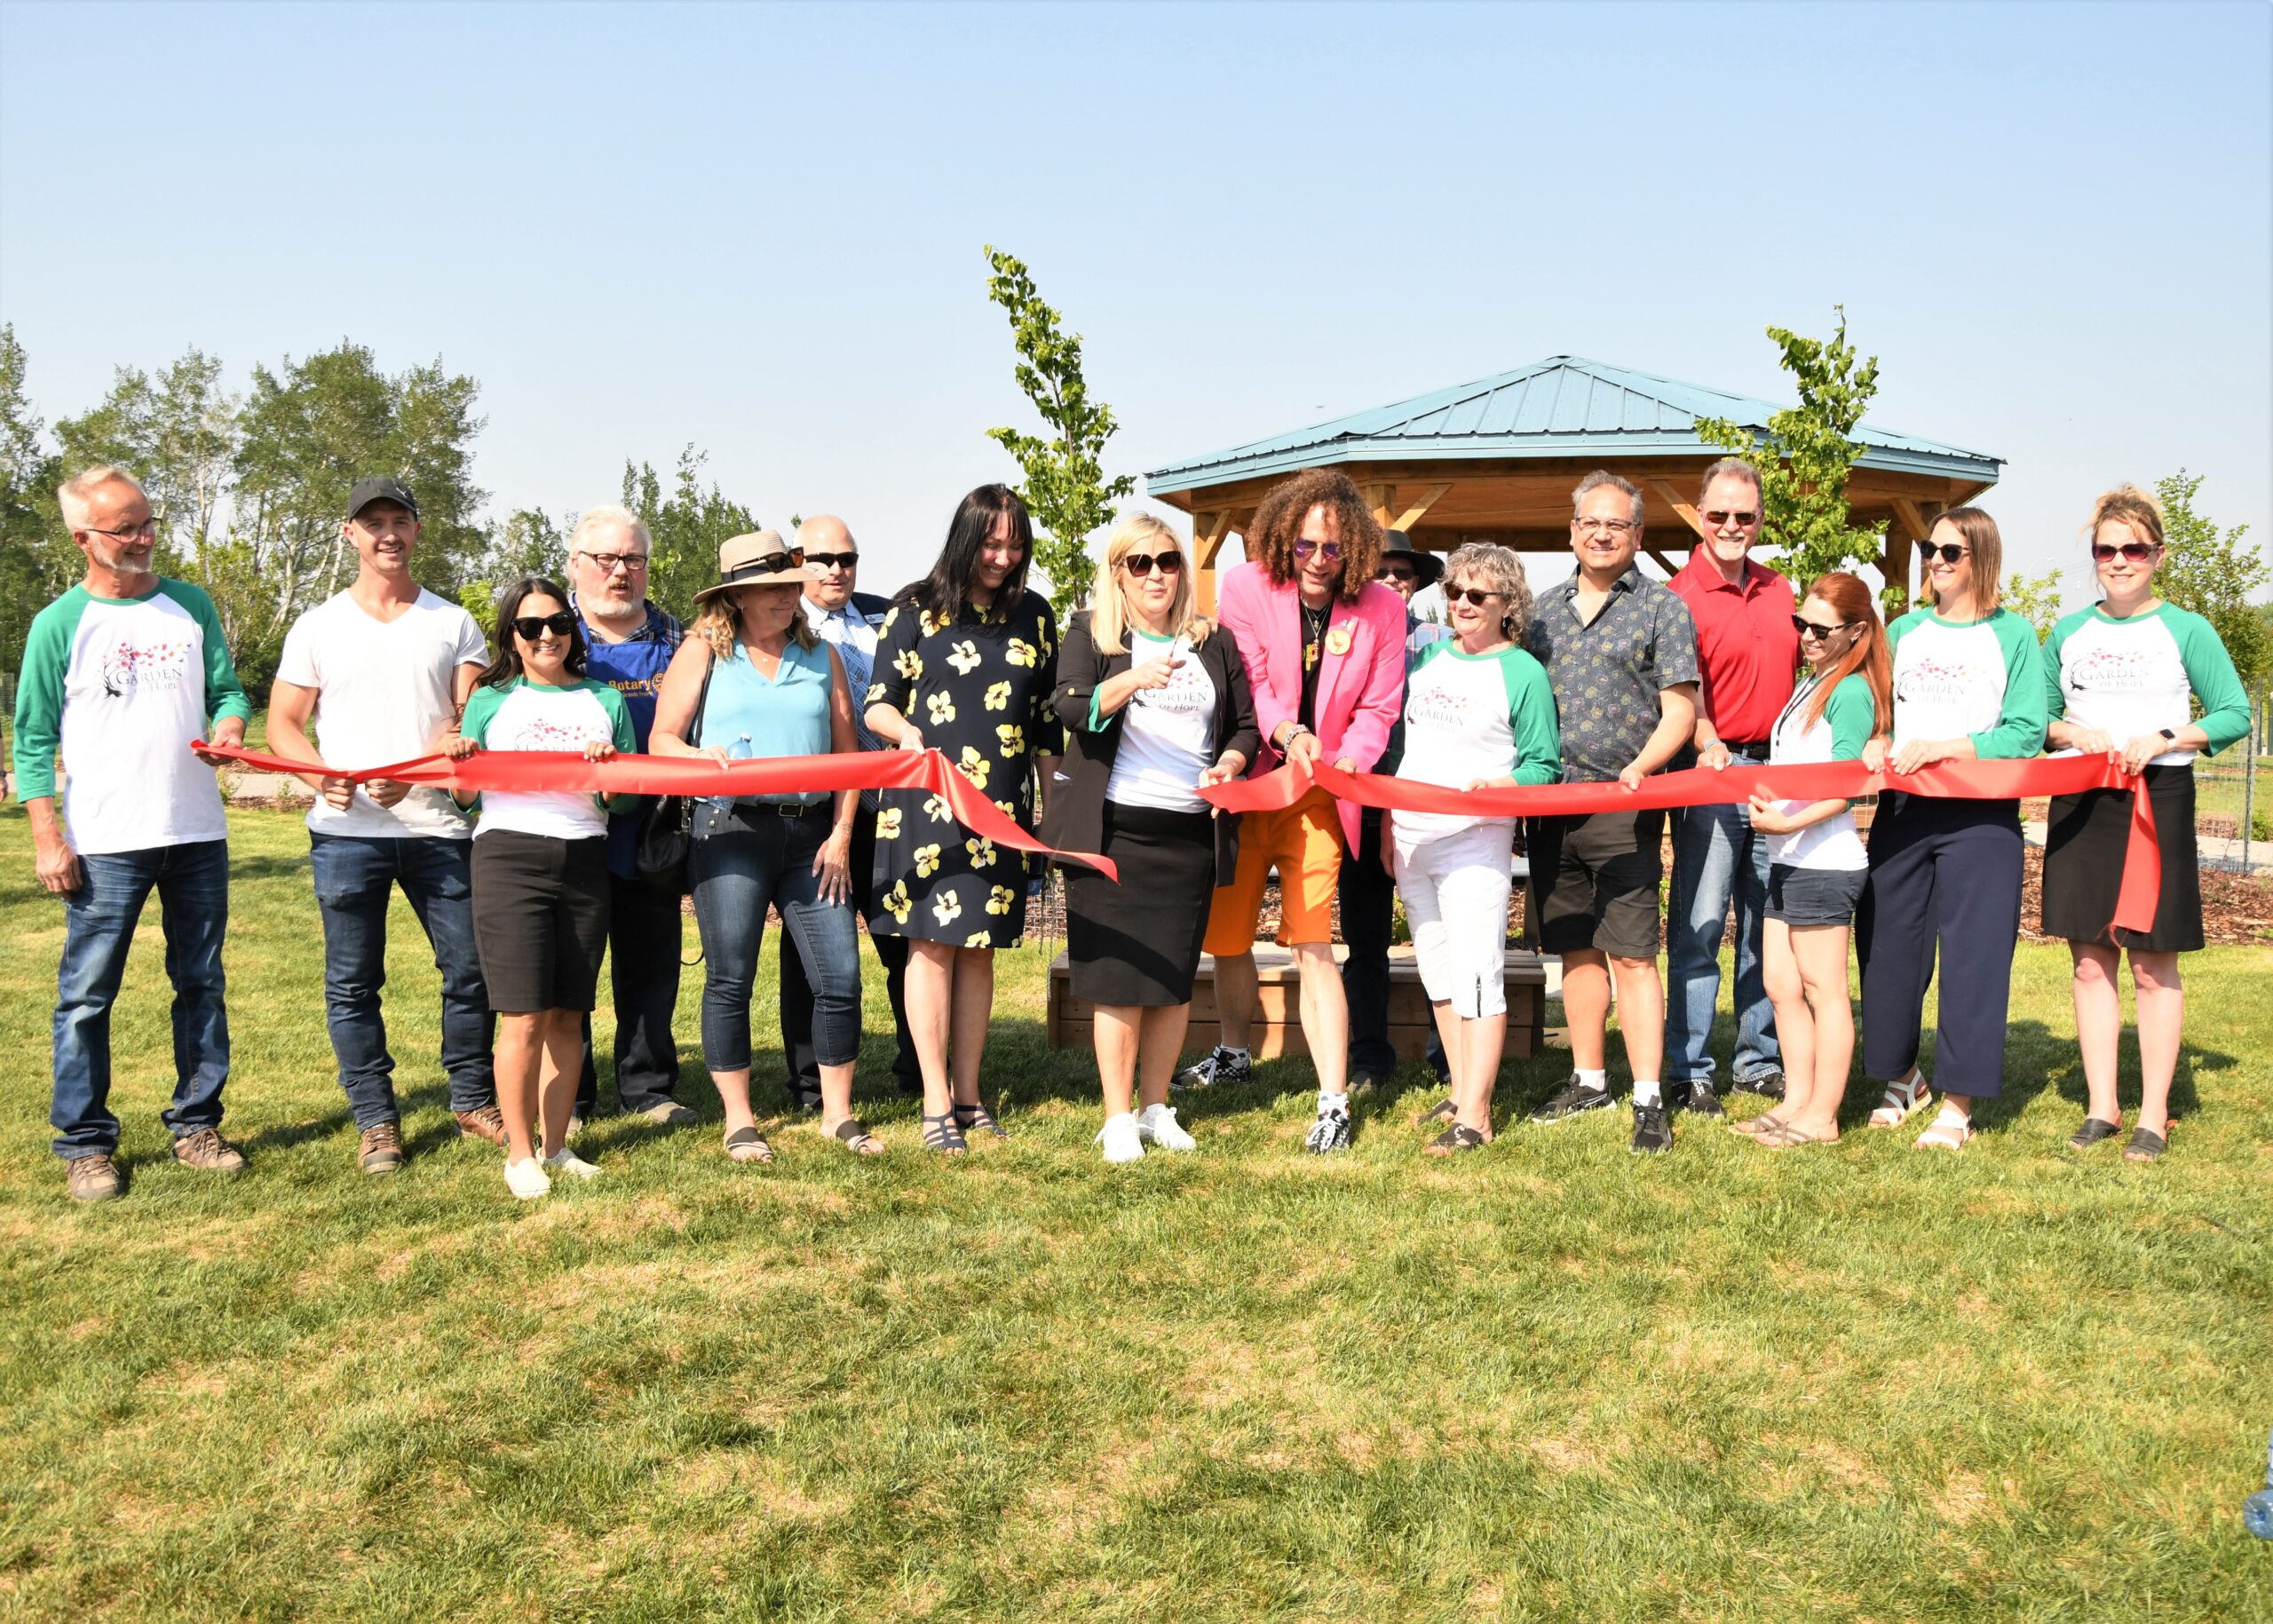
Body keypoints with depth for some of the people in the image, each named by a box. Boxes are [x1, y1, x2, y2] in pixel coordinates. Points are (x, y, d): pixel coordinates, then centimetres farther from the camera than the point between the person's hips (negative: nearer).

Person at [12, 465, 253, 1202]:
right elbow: (34, 740, -1)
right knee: (86, 996, -1)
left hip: (197, 834, 4)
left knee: (202, 984, 10)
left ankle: (196, 1125, 22)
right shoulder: (59, 624, -1)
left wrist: (229, 727, -11)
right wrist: (45, 837, -8)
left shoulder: (191, 605, 9)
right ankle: (85, 1143, 10)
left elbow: (227, 689, 13)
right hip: (104, 844, -4)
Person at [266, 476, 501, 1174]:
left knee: (471, 967, 2)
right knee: (352, 982, 4)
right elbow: (282, 725, 8)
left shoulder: (454, 625, 9)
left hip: (437, 826, 0)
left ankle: (472, 1100, 19)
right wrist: (319, 773, -13)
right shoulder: (319, 626, 9)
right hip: (346, 830, 0)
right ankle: (375, 1121, 14)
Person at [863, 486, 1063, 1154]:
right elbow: (877, 704, 0)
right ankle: (936, 1104, 1)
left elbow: (1045, 721, 15)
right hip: (927, 803, -3)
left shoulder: (1034, 615, 10)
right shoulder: (916, 610, 0)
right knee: (934, 943, -5)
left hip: (1002, 805, 3)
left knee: (979, 947, 7)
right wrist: (905, 732, -21)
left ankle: (968, 1095, 15)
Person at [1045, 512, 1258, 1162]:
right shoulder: (1091, 633, 3)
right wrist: (1131, 680, -31)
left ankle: (1155, 1108, 22)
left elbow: (1245, 725, 17)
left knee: (1176, 977, 7)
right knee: (1120, 978, -2)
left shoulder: (1215, 643, 13)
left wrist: (1229, 766, -5)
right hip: (1115, 828, -3)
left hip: (1192, 832, 3)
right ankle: (1118, 1119, 8)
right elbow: (1072, 709, -13)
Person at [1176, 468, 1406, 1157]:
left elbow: (1378, 709, -1)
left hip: (1317, 795, -2)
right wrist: (1285, 730, -29)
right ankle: (1234, 1053, 41)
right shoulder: (1246, 586, -7)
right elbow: (1245, 681, -11)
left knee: (1312, 946, -11)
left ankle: (1334, 1103, -6)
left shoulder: (1381, 609, -6)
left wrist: (1345, 762, -19)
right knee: (1226, 936, 14)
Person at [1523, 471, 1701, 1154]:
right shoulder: (1546, 608, 14)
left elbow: (1680, 710, -5)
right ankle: (1588, 1081, 23)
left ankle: (1649, 1100, -3)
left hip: (1622, 805, -5)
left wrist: (1640, 767, -20)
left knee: (1631, 954, -8)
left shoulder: (1661, 607, 0)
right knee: (1577, 949, 12)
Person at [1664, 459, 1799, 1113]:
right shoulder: (1680, 594, -5)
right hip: (1712, 772, -6)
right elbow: (1682, 689, -16)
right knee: (1699, 924, -3)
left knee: (1766, 923, 11)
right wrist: (1707, 744, -33)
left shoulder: (1780, 591, 14)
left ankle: (1759, 1060, 21)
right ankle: (1688, 1070, 4)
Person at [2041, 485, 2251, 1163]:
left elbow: (2235, 714, 0)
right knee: (2091, 958, 4)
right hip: (2081, 801, 3)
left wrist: (2164, 739, -14)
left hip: (2159, 798, -3)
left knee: (2153, 963, -1)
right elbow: (2040, 717, 16)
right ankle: (2101, 1107, 12)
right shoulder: (2069, 632, 11)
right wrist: (2072, 732, -5)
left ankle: (2153, 1116, 6)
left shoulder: (2186, 630, 2)